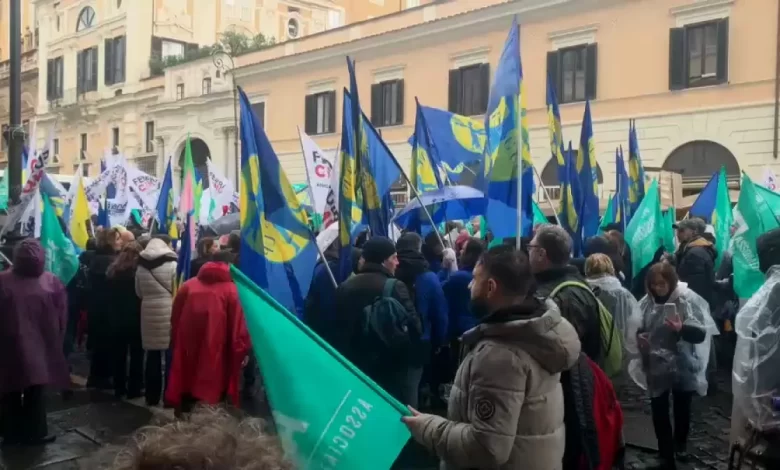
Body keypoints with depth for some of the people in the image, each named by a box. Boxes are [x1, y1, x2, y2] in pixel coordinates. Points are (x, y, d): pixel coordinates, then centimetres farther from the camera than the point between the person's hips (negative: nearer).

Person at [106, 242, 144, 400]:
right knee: (136, 354, 4)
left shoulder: (113, 270, 1)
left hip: (118, 318, 5)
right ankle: (134, 389, 5)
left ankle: (119, 388, 17)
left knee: (119, 354, 12)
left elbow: (110, 293, 9)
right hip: (136, 318, -4)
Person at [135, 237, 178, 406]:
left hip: (149, 312, 4)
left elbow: (138, 293, 15)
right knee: (170, 356, 2)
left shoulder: (140, 267, 6)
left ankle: (152, 397, 17)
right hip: (168, 312, -4)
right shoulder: (172, 265, -7)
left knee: (152, 356, 10)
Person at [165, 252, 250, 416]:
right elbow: (238, 329, -9)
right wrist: (241, 352, 3)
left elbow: (175, 321, 14)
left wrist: (176, 344, 24)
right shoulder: (231, 290, -7)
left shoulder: (187, 285, 7)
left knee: (186, 398, 16)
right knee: (213, 395, 5)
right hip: (216, 358, -4)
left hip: (186, 354, 4)